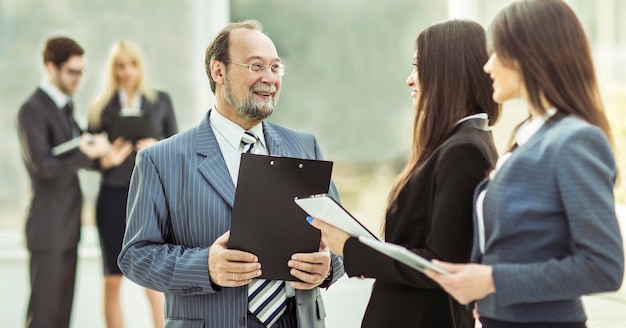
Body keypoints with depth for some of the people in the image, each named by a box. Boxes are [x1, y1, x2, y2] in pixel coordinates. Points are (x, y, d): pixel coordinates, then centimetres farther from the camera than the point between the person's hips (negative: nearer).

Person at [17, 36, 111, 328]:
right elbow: (43, 166, -20)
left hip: (68, 225, 8)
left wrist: (96, 149, -1)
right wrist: (88, 155, -24)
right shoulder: (32, 109, -11)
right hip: (48, 227, -8)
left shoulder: (65, 107, 17)